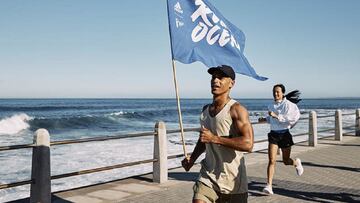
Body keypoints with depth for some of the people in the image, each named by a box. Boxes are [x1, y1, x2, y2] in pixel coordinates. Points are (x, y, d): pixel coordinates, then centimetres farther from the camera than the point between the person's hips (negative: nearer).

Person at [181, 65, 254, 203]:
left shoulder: (236, 109, -13)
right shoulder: (206, 109, 10)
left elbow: (248, 144, -26)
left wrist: (214, 138, -23)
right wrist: (192, 159, 10)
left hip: (232, 180, -5)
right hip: (208, 176, 5)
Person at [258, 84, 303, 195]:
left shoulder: (288, 104, -10)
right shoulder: (271, 106, 9)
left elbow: (291, 118, -24)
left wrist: (276, 116, -27)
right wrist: (265, 119, 10)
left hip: (285, 134, -3)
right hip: (273, 134, 3)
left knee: (286, 161, 12)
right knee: (272, 161, -10)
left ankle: (296, 162, 48)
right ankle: (269, 186, -11)